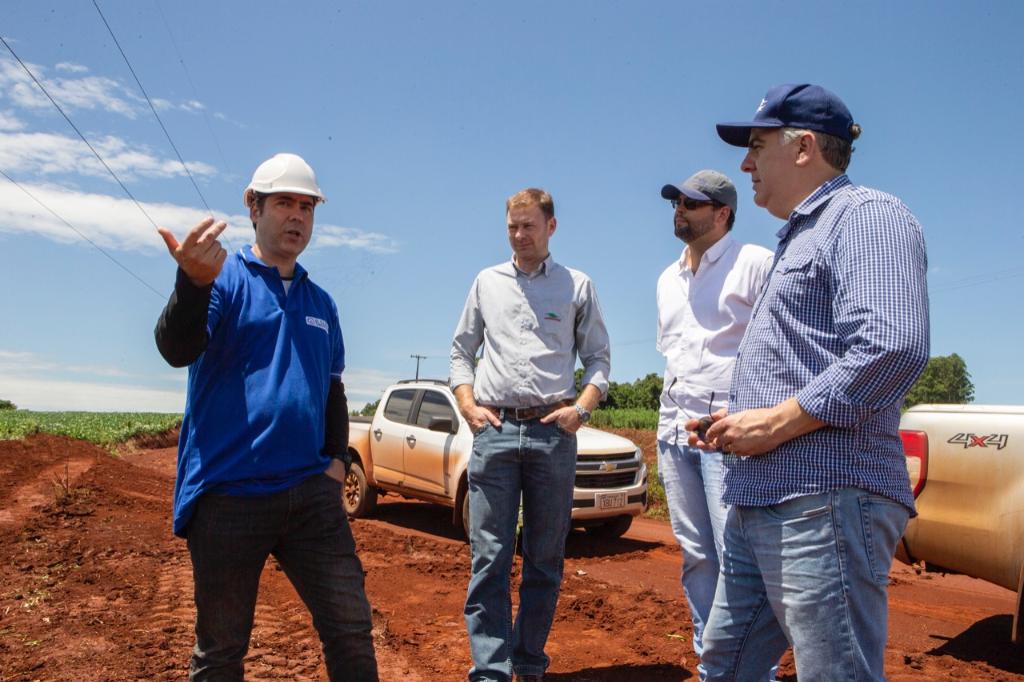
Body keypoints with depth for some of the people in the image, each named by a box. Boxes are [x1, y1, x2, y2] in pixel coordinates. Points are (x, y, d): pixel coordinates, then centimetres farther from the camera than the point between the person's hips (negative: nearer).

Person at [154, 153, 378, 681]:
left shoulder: (320, 302, 15)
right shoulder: (227, 278, -3)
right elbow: (177, 350, -22)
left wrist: (337, 457, 9)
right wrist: (195, 282, -41)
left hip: (311, 493, 5)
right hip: (228, 494, -4)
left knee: (351, 627, 4)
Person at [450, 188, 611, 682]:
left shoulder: (578, 286, 10)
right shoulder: (487, 282, 14)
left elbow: (598, 357, 11)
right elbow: (462, 350, 18)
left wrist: (582, 407, -5)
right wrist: (468, 406, 4)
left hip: (553, 433, 0)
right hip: (494, 431, 1)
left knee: (545, 560, 7)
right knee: (490, 558, -3)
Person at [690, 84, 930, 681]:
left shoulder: (866, 215, -5)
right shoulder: (798, 239, 25)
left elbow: (893, 346, -22)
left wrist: (778, 421, -17)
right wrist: (740, 425, 13)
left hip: (824, 503, -10)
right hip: (760, 505, 10)